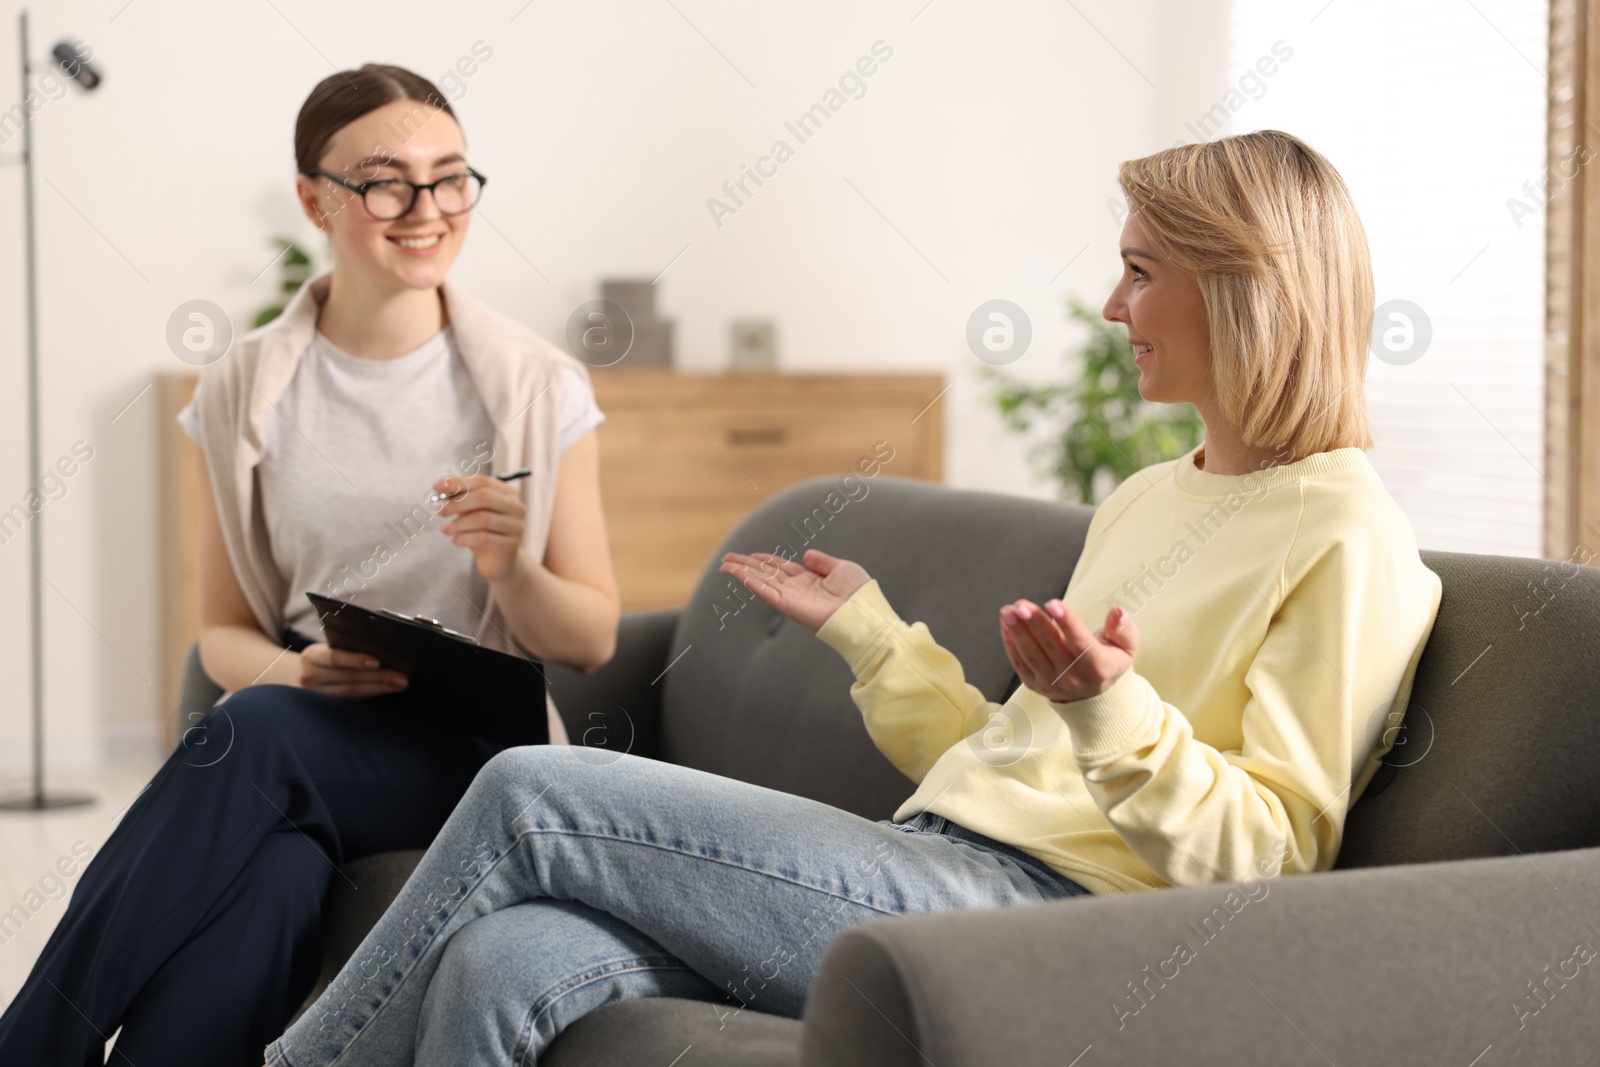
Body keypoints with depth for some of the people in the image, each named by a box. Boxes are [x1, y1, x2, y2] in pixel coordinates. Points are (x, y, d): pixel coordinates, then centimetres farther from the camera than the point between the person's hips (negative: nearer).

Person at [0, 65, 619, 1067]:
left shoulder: (537, 385, 2)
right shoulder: (247, 391, 6)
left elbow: (593, 640, 5)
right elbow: (224, 632, 12)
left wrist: (509, 568, -17)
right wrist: (290, 671, -12)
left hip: (475, 746, -1)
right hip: (308, 725, 2)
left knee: (254, 732, -34)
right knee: (274, 879, -37)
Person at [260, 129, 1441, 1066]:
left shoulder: (1345, 540, -4)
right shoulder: (1145, 501, 24)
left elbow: (1269, 850, -10)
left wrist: (1112, 712, -26)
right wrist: (869, 633, 26)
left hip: (1034, 914, -8)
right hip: (940, 866, 8)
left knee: (530, 795, -14)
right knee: (502, 966, -18)